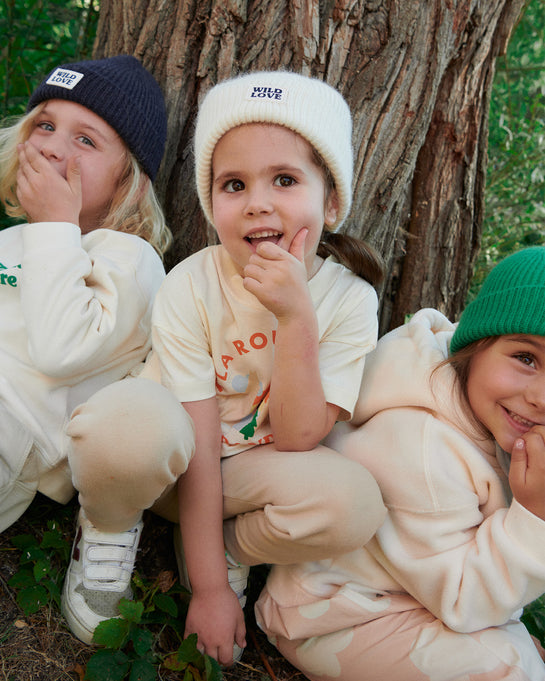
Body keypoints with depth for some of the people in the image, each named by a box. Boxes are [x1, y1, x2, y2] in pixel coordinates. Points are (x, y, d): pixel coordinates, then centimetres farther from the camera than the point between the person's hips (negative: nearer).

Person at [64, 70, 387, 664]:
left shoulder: (349, 299, -15)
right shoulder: (190, 288, -20)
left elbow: (296, 439, -20)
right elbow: (199, 446, -21)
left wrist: (295, 316, -34)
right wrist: (208, 590, -18)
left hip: (253, 464, 2)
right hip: (170, 459, -2)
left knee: (351, 501, -30)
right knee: (127, 416, -38)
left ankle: (231, 548, 2)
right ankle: (110, 531, -2)